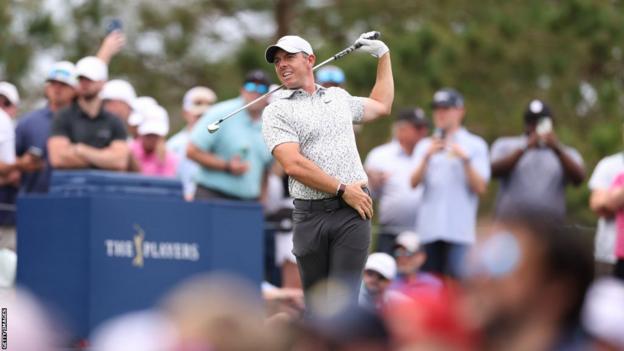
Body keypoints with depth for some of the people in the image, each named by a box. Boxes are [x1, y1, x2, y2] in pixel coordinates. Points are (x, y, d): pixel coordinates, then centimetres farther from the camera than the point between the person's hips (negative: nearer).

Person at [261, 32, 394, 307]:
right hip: (310, 215, -1)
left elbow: (381, 106, 39)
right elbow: (293, 164, -10)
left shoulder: (339, 97, 20)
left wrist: (383, 55, 41)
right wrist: (342, 190, -12)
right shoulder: (276, 111, 4)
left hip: (352, 213, 1)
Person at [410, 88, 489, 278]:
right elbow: (414, 182, 2)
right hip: (428, 230, 3)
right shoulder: (425, 145, 16)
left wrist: (465, 160, -12)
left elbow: (481, 188, -1)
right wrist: (427, 156, -10)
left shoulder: (475, 145, 8)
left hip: (459, 231, -3)